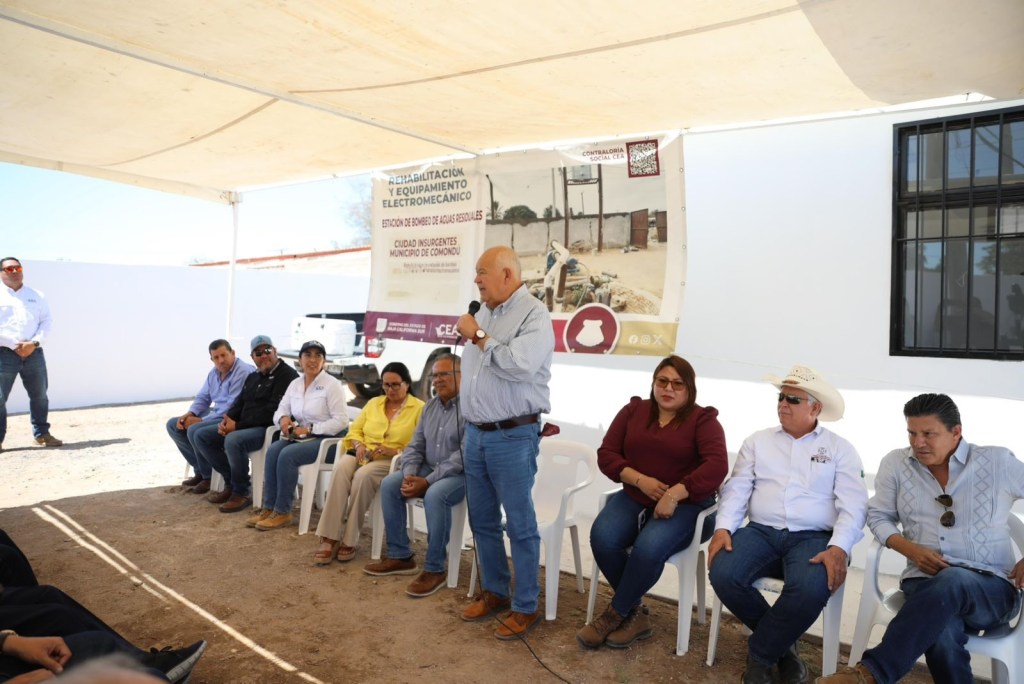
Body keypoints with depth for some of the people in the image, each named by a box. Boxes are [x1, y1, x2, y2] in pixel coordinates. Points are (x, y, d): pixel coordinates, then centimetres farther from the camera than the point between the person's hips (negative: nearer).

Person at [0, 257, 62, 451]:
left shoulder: (36, 296, 14)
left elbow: (47, 321, 7)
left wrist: (34, 343, -8)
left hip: (34, 353, 3)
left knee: (39, 395, 8)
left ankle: (41, 433, 20)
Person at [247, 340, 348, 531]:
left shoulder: (332, 385, -10)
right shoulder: (295, 383, 10)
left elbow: (341, 421, -15)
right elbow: (280, 410, 13)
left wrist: (310, 429, -19)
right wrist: (283, 418, -12)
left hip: (324, 439, -6)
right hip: (299, 436, 6)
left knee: (287, 455, -28)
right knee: (273, 450, -22)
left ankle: (282, 512, -17)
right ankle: (268, 508, -15)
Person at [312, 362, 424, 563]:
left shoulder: (419, 408, 3)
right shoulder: (373, 403, 20)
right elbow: (355, 430, 16)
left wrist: (394, 451, -20)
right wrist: (359, 445, -6)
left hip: (393, 462, -4)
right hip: (362, 454, 4)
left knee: (363, 476, -35)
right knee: (340, 469, -30)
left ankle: (349, 540, -24)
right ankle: (329, 538, -32)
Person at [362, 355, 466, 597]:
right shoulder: (430, 406, 9)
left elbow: (464, 456, -25)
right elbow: (415, 446, 10)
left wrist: (427, 481, -26)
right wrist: (409, 474, -10)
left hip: (462, 474, -8)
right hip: (429, 470, 8)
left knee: (435, 495, -35)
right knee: (389, 484, -8)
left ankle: (434, 569, -20)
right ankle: (400, 556, 1)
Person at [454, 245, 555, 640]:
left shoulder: (534, 314, -12)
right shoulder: (484, 314, 11)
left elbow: (519, 366, -28)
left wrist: (477, 337, -16)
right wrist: (469, 428, 17)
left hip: (512, 437, -8)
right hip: (475, 434, 8)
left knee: (520, 525, 3)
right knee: (482, 521, 16)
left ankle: (526, 606, 17)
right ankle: (494, 592, 32)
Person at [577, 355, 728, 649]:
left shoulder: (703, 419, -3)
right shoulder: (633, 410, 8)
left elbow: (717, 466, -17)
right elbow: (606, 454, 3)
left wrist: (673, 495, -25)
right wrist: (640, 479, -14)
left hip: (686, 504, -4)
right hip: (634, 498, 4)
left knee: (649, 547, -33)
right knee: (602, 538, -25)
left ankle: (614, 614, -9)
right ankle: (635, 614, -5)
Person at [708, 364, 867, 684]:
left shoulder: (840, 448, 9)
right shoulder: (758, 441, 14)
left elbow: (853, 505, -2)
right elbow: (737, 488, 6)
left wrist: (839, 547, -20)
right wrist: (723, 527, -11)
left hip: (812, 538, -2)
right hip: (761, 532, 2)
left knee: (811, 590, -34)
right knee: (723, 574, -26)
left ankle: (760, 653, -5)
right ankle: (781, 642, 4)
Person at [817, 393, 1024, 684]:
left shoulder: (998, 462, 0)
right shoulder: (895, 463, 5)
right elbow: (878, 516, 13)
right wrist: (910, 549, -6)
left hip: (993, 589, -1)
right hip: (925, 581, 1)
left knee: (951, 582, -39)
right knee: (941, 633, -36)